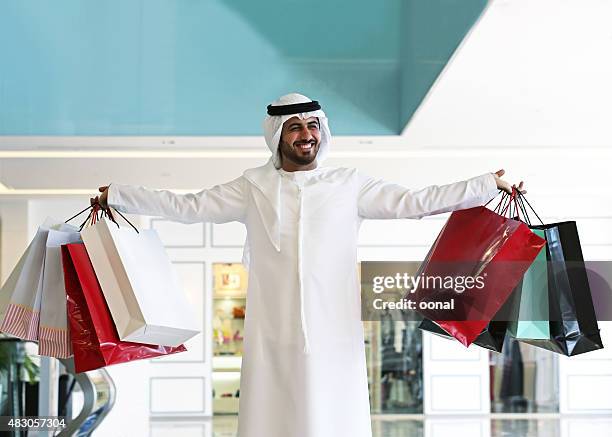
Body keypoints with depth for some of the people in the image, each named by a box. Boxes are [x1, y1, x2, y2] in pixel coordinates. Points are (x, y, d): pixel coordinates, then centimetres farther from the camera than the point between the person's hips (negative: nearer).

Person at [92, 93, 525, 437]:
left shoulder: (350, 185, 8)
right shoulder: (253, 188, 10)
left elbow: (415, 202, 6)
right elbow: (187, 206, 13)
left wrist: (490, 184, 2)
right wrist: (117, 195, 12)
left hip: (333, 337, 0)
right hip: (272, 338, 1)